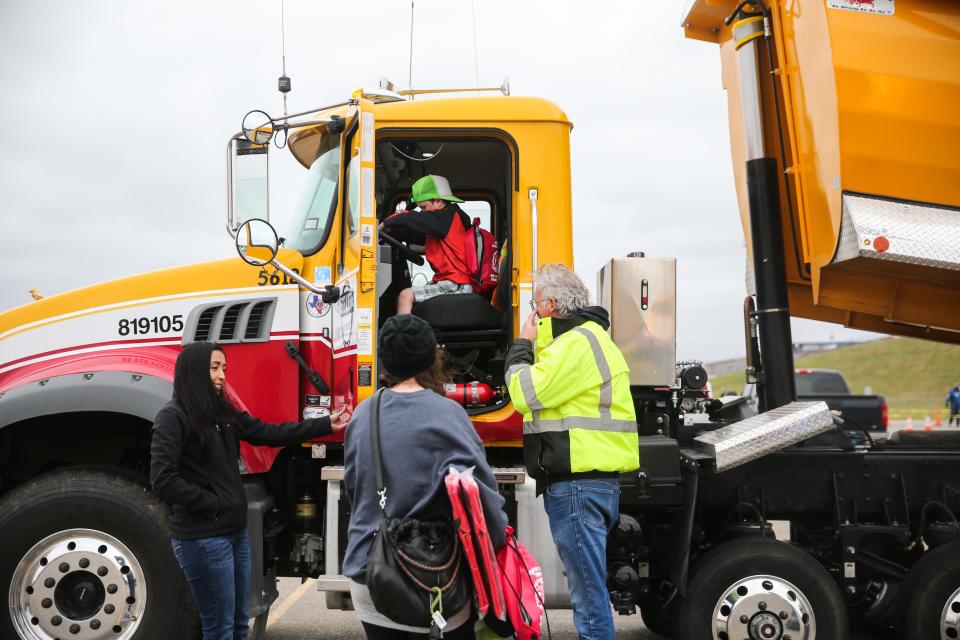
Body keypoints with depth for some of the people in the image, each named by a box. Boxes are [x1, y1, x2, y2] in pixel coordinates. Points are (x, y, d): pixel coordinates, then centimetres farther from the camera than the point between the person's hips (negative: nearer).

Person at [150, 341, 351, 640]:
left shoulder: (223, 411, 11)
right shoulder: (173, 417, -12)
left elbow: (268, 433, 11)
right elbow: (162, 479, -20)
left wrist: (326, 425, 7)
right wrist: (211, 504, -14)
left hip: (235, 531, 8)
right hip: (203, 538, -8)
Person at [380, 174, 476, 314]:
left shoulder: (447, 217, -13)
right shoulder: (444, 220, 16)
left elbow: (411, 219, -19)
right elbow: (415, 234, 16)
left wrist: (385, 224, -7)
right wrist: (389, 230, 6)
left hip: (457, 285, -11)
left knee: (405, 296, -15)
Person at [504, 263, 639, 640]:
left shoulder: (577, 342, -14)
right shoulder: (589, 336, 21)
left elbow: (526, 394, -18)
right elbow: (552, 392, 21)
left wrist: (522, 345, -5)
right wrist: (534, 345, 13)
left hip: (578, 485, -11)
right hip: (593, 480, 11)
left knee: (588, 593, -5)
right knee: (588, 585, 18)